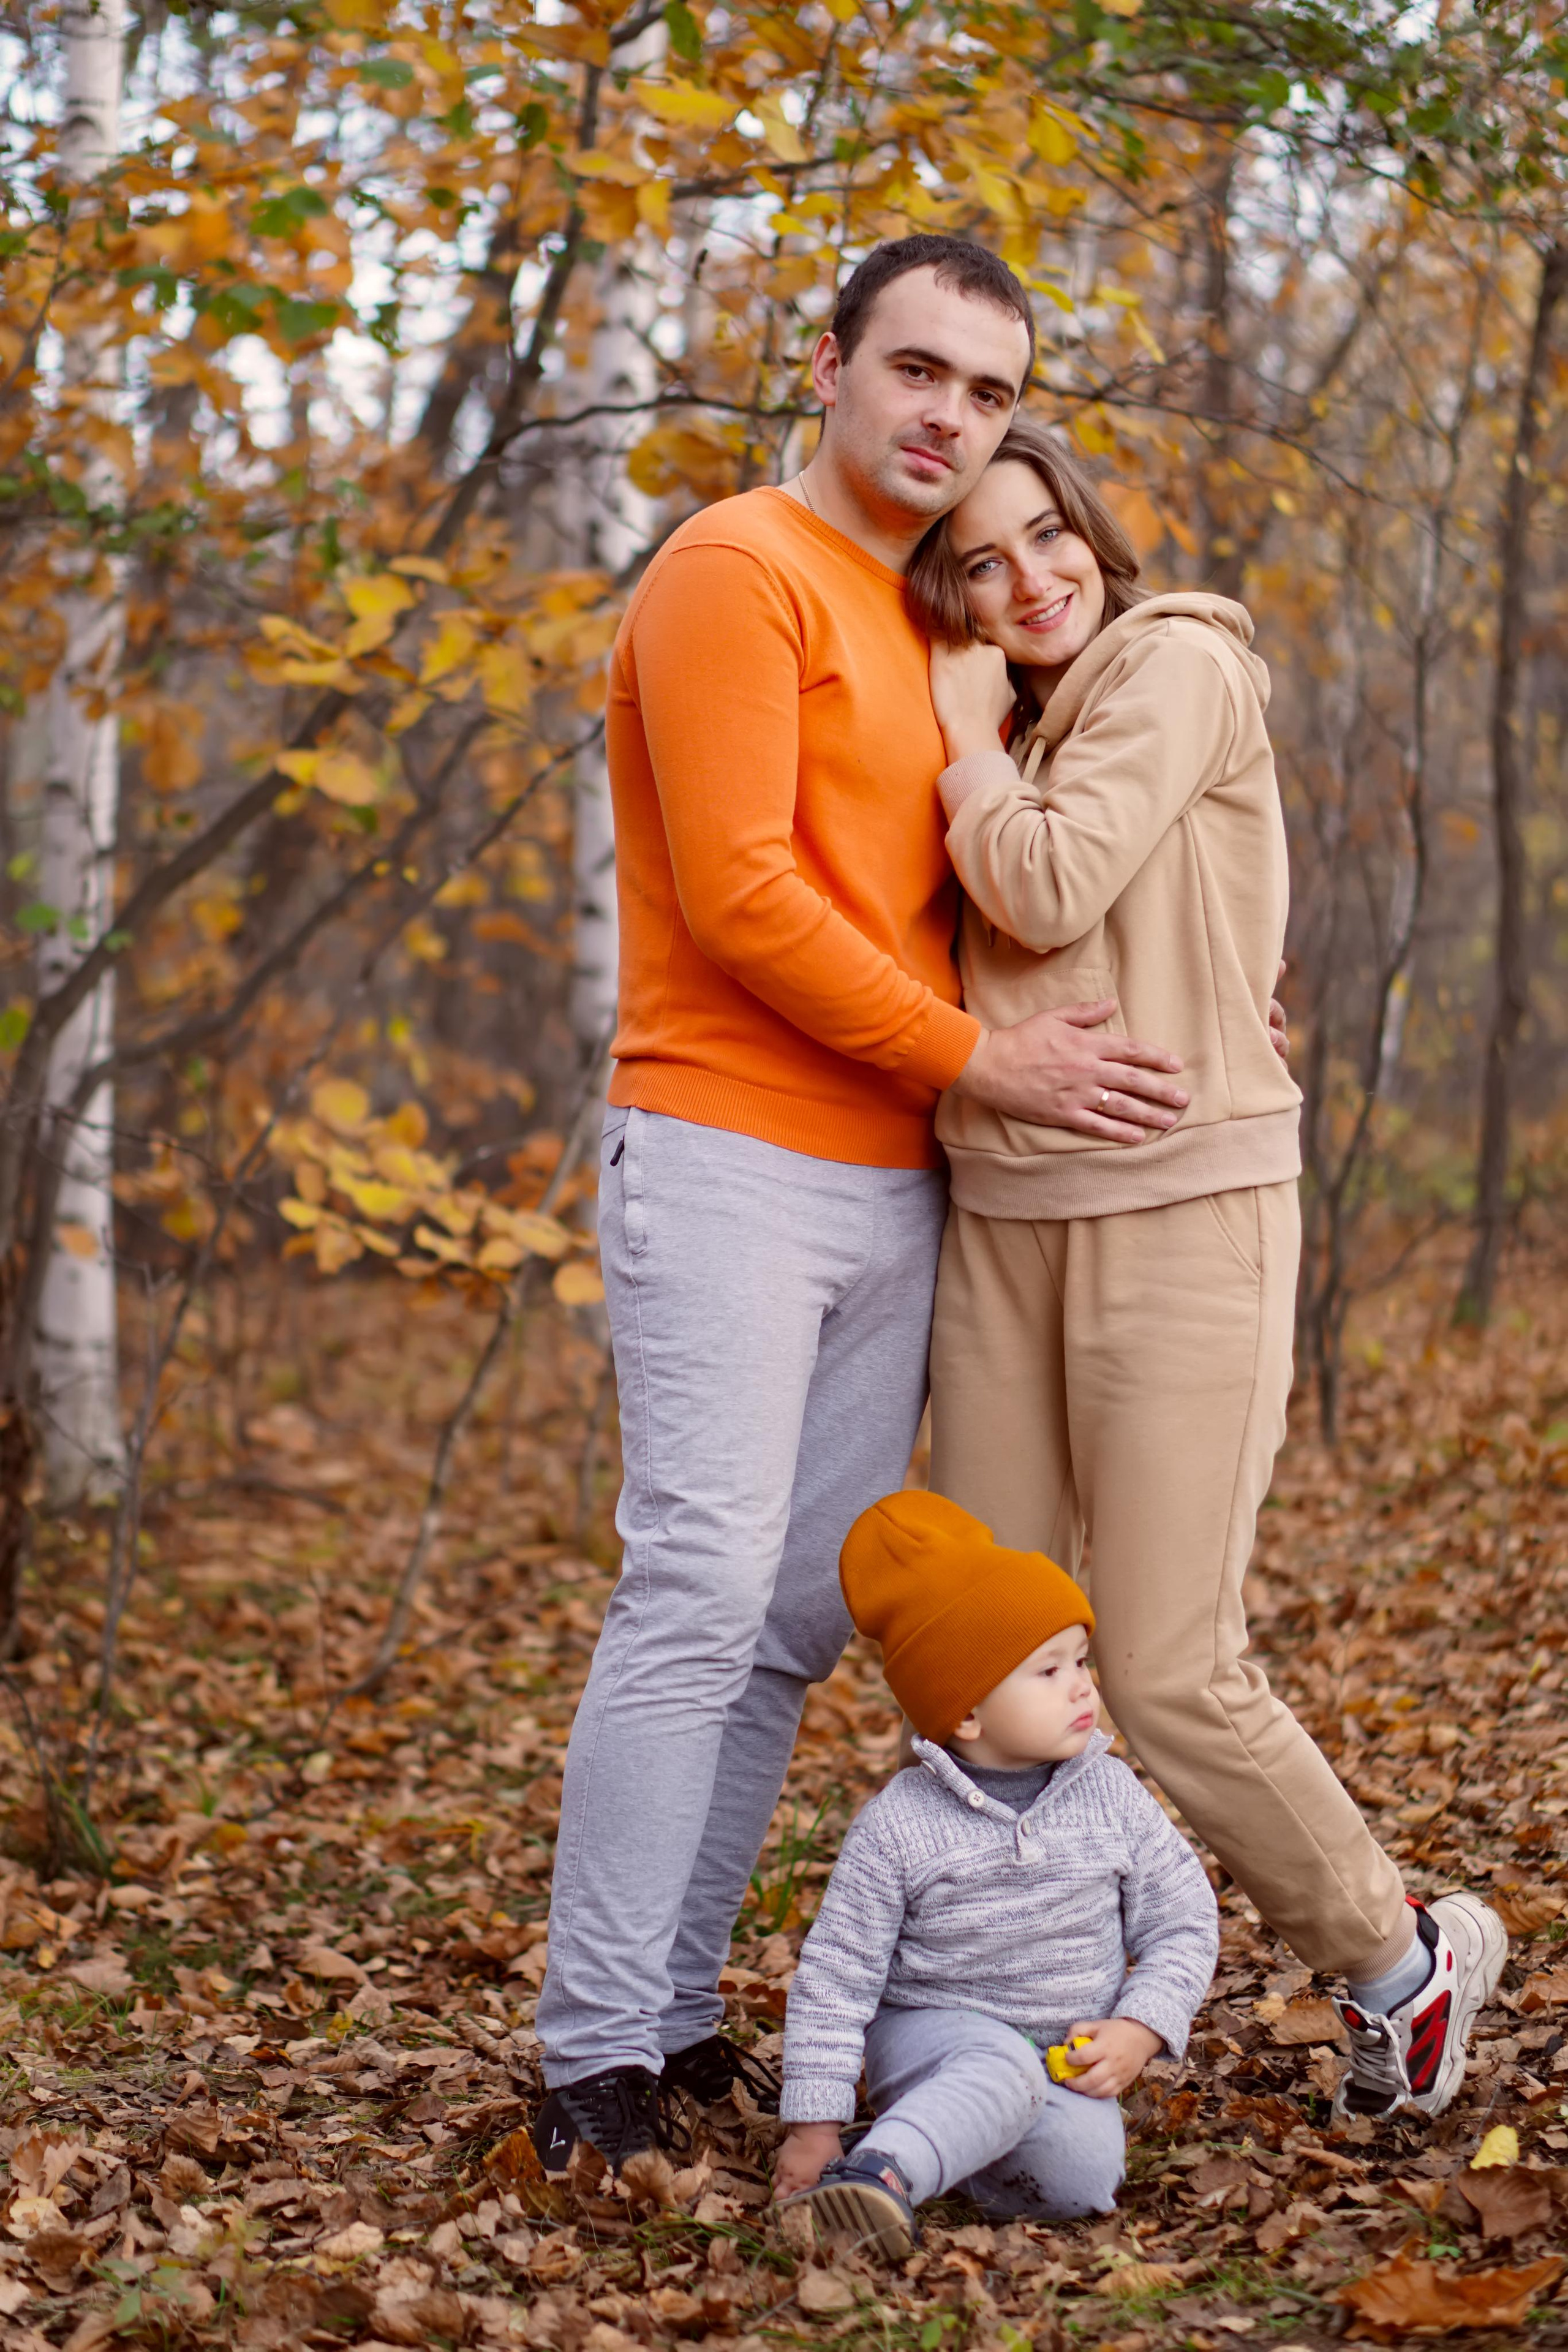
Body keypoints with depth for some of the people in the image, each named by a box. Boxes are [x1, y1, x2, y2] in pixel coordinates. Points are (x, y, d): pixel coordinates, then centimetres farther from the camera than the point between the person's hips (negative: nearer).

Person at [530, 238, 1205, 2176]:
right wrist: (974, 1057, -11)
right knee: (699, 1598, -11)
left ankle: (673, 2014, 13)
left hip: (889, 1183, 8)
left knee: (808, 1617, 6)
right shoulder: (739, 572, -6)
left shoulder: (927, 619, 20)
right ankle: (597, 2057, -5)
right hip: (730, 1164, -8)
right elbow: (738, 893, -15)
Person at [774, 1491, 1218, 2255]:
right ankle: (877, 2175, -53)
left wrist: (1139, 2031, -11)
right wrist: (814, 2125, -10)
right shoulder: (899, 1825, -11)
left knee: (1084, 2177, -25)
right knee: (1004, 2067, -37)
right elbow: (835, 1976, -7)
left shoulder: (1109, 1795, -2)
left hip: (1066, 2054, 4)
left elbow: (1182, 1922, 5)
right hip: (931, 2028, -4)